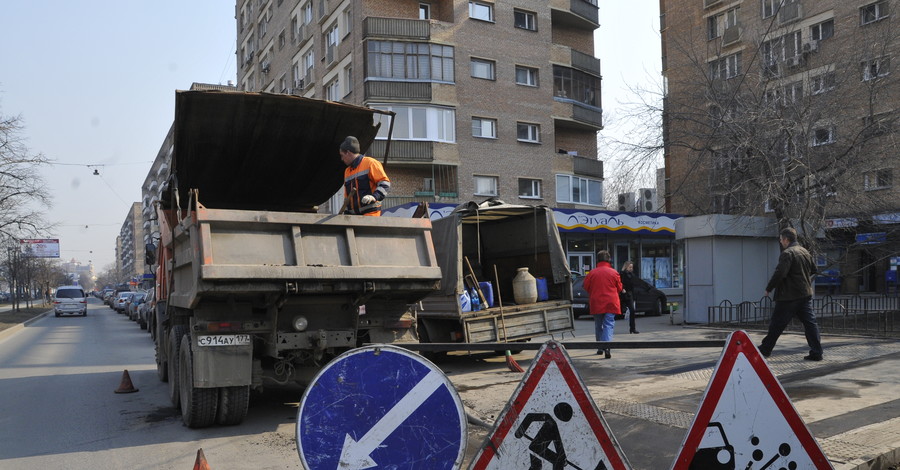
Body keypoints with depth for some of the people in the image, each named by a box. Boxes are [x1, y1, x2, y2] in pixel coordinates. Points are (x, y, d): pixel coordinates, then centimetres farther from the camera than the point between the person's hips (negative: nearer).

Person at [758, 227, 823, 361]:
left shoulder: (787, 253, -15)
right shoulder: (805, 252, 12)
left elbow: (779, 273, -21)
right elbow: (814, 270, 23)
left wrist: (769, 288, -12)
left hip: (789, 296, -8)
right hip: (806, 294, 8)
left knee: (777, 324, 2)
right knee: (810, 323, 6)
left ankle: (765, 349, 12)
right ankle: (816, 352, 5)